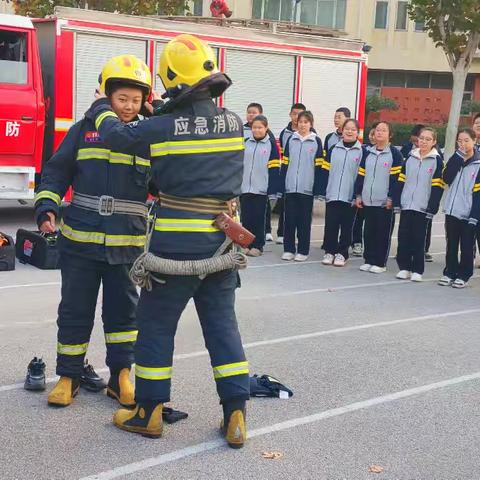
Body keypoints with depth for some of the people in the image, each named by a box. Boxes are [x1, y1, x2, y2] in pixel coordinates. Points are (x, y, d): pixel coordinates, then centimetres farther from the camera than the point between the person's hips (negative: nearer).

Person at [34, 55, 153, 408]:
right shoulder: (84, 131, 1)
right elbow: (56, 172, 2)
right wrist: (47, 207, -8)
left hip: (127, 244, 1)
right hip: (80, 241, -1)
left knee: (123, 310, 11)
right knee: (75, 310, 8)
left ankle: (121, 377, 23)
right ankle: (69, 376, 21)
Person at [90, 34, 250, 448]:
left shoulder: (163, 128, -12)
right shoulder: (234, 123, 0)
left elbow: (115, 133, 6)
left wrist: (101, 109, 27)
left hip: (175, 247, -4)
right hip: (221, 244, 4)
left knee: (155, 325, 10)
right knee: (222, 325, 13)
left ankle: (149, 413, 20)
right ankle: (235, 415, 13)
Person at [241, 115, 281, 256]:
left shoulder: (271, 144, -3)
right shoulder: (246, 143, 7)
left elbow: (274, 169, -5)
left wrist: (272, 191, -10)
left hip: (261, 189, -3)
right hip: (245, 187, 3)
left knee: (259, 218, 4)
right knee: (246, 217, 7)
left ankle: (257, 246, 12)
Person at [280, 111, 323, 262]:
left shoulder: (316, 141, 2)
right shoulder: (291, 140, 8)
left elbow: (319, 166, 0)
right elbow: (285, 164, 8)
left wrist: (317, 187, -6)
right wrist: (282, 184, 2)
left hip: (307, 187, -2)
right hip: (290, 187, 2)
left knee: (304, 220, 4)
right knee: (289, 219, 4)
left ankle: (303, 251, 11)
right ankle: (289, 249, 13)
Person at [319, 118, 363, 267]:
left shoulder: (361, 151, 0)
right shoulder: (333, 150, 8)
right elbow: (325, 171, 9)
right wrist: (323, 191, 3)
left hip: (350, 197, -2)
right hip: (332, 195, 2)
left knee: (346, 227, 6)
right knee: (330, 225, 4)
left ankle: (342, 253, 16)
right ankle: (329, 251, 16)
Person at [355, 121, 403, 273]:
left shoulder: (394, 154, -3)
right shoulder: (367, 152, 12)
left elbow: (395, 178, -7)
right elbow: (361, 174, 13)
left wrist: (391, 198, -12)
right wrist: (358, 195, 9)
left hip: (385, 202, -5)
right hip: (368, 200, 5)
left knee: (383, 233, 1)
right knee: (369, 232, 9)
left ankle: (380, 263, 8)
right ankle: (369, 260, 18)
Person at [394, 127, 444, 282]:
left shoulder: (437, 161, -3)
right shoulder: (410, 158, 9)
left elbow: (437, 187, -7)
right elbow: (401, 181, 11)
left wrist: (432, 208, -12)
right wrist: (397, 202, 4)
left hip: (422, 207, -4)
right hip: (406, 205, 4)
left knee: (418, 240, 0)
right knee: (403, 237, 5)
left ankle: (417, 271, 8)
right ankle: (404, 267, 15)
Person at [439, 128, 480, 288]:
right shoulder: (455, 159, 9)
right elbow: (447, 179, -8)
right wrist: (458, 158, -11)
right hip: (452, 210, 4)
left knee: (467, 247, 5)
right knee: (451, 245, 12)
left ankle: (463, 275, 15)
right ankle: (449, 273, 22)